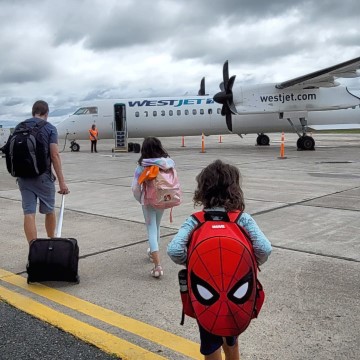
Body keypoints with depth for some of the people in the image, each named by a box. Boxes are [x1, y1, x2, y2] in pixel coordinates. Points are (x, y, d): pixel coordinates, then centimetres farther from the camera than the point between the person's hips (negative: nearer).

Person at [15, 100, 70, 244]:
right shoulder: (50, 128, -5)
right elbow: (54, 155, -13)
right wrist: (62, 182, -13)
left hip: (23, 176, 3)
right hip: (43, 176, -3)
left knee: (29, 213, 1)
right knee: (49, 211, 15)